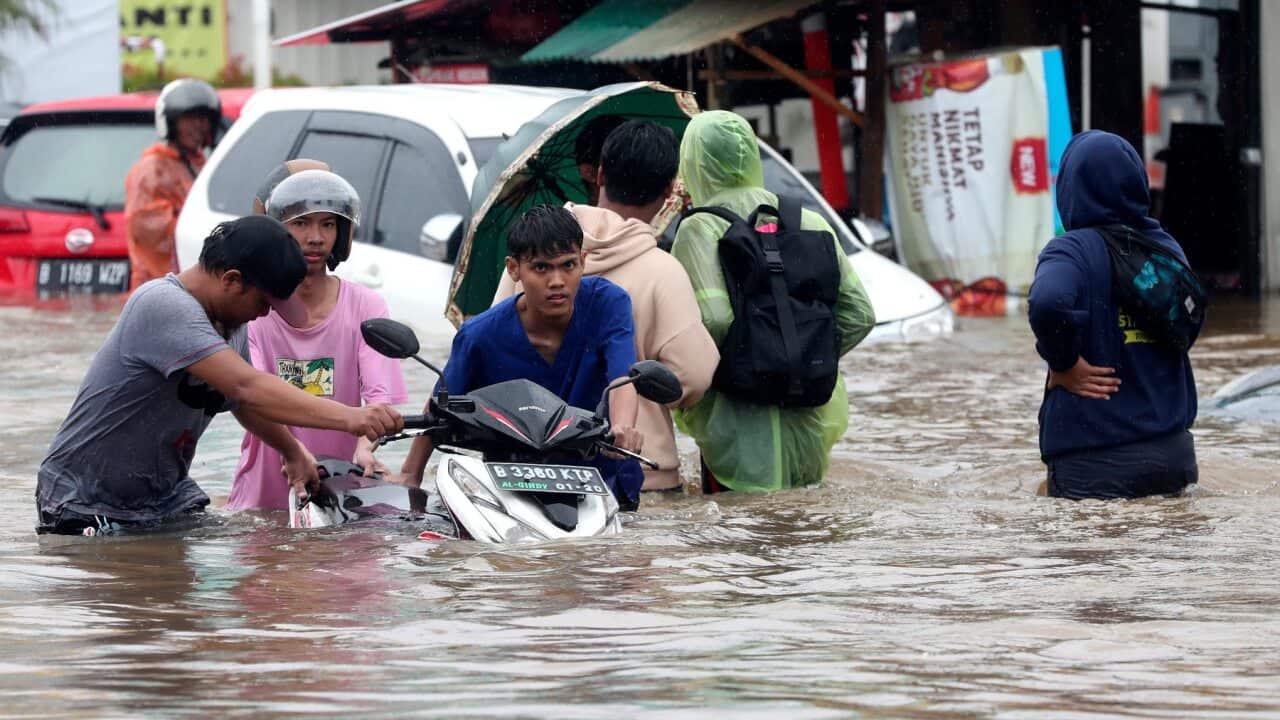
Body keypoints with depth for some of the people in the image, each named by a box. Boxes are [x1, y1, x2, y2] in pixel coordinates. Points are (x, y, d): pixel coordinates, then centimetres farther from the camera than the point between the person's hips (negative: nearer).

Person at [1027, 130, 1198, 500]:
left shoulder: (1072, 250, -12)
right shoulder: (1167, 247, 9)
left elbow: (1048, 303, -33)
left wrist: (1065, 364, -17)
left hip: (1094, 465, -6)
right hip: (1173, 454, 6)